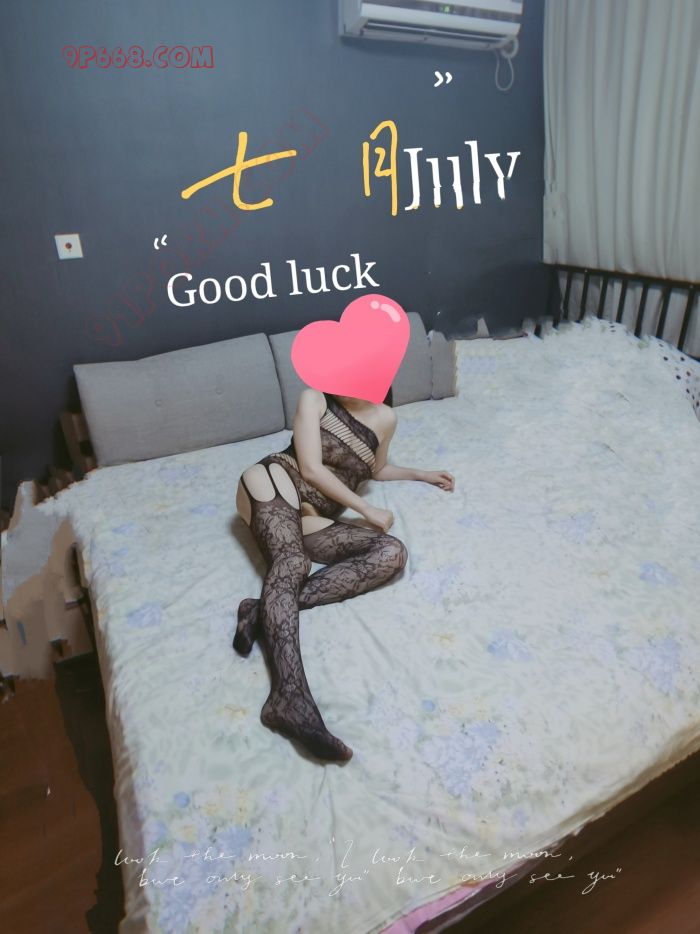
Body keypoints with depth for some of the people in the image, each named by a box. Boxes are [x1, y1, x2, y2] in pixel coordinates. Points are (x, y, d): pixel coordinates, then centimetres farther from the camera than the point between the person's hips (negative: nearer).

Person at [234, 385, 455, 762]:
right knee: (293, 563, -36)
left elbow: (375, 468, 36)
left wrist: (420, 474, 36)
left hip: (310, 519, 4)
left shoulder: (384, 418, 19)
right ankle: (290, 697, -52)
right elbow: (311, 468, -3)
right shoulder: (314, 398, 7)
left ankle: (265, 611, -31)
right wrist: (367, 509, -5)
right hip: (274, 483, -4)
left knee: (392, 552, -22)